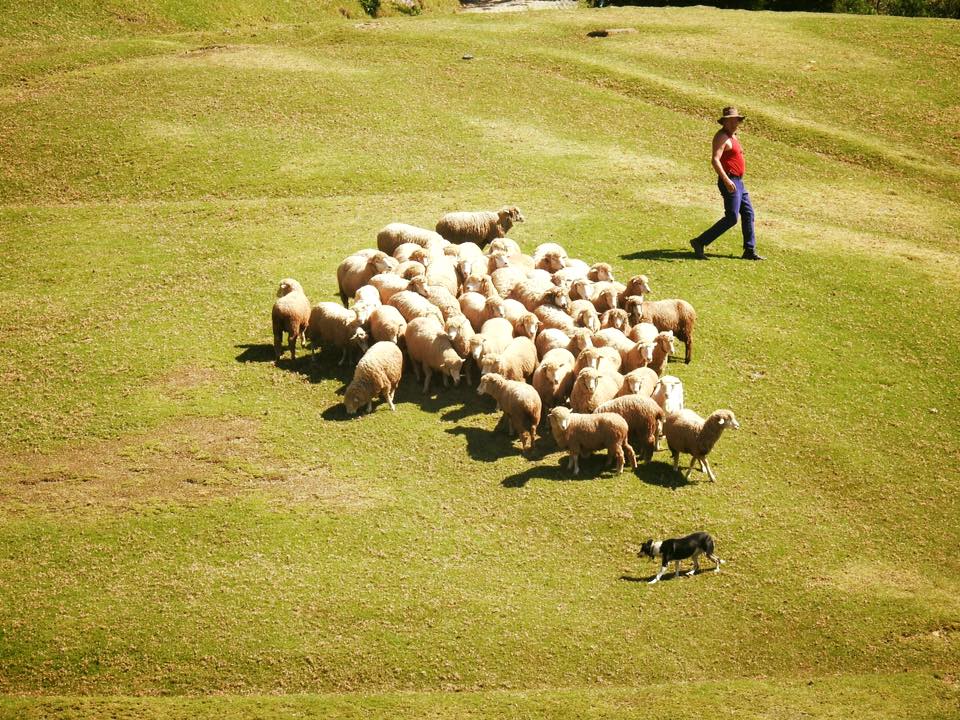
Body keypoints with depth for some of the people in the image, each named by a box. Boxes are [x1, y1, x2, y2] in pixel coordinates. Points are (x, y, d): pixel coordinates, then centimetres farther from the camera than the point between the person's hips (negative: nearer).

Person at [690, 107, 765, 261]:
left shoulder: (732, 136, 16)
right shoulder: (722, 137, -15)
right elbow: (715, 160, -26)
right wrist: (726, 180, -34)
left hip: (737, 182, 10)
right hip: (729, 182, -10)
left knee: (748, 214, 9)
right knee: (731, 218, -12)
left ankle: (750, 251, 13)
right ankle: (700, 242, -10)